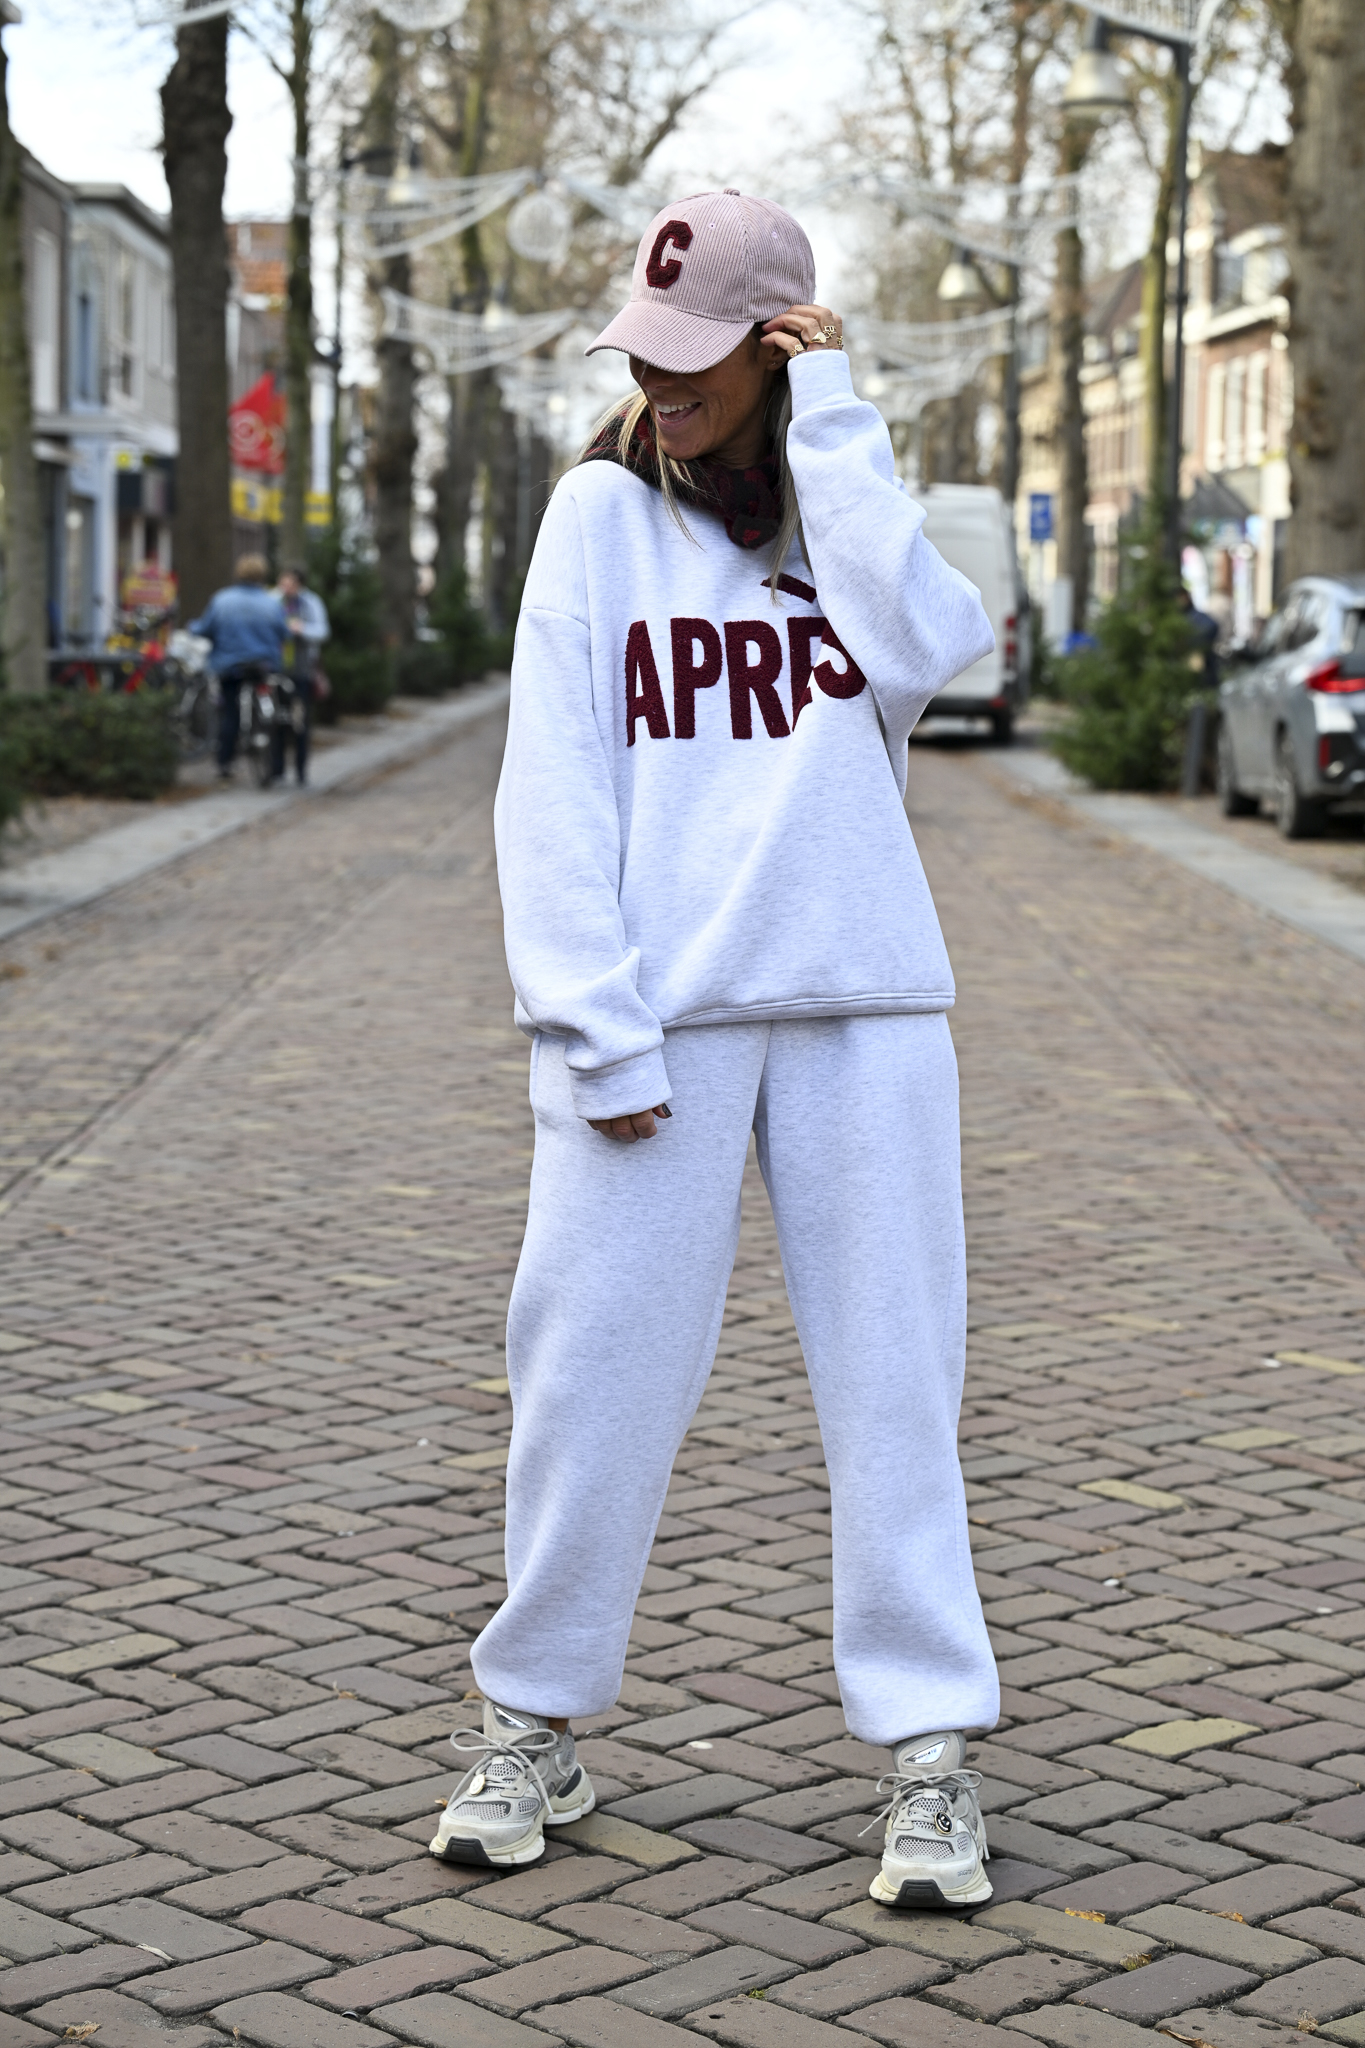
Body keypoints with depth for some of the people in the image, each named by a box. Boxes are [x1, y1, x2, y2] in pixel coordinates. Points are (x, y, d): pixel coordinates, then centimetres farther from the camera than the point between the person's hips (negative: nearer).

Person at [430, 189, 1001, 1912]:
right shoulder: (603, 510, 5)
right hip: (656, 1014, -1)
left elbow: (919, 652, -12)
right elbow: (552, 787, -2)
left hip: (862, 1008, 2)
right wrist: (594, 1031, -11)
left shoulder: (850, 509, 11)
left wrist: (834, 425, -8)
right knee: (595, 1368, -1)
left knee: (891, 1373, 1)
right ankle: (535, 1724, 15)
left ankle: (928, 1750, 8)